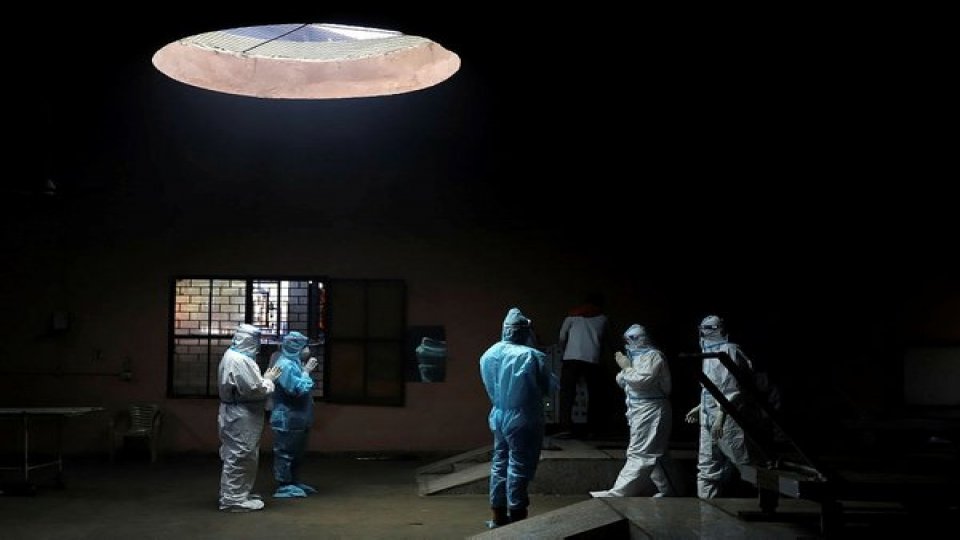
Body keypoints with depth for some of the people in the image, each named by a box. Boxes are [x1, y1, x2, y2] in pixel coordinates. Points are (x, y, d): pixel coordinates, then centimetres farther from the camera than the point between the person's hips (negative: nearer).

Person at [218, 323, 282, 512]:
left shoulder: (232, 356, 15)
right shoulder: (240, 361, -20)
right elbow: (254, 389, -23)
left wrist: (265, 379, 9)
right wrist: (268, 380, -6)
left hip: (237, 415, 11)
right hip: (240, 417, -11)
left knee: (238, 457, 18)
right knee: (239, 457, -4)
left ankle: (236, 495, 27)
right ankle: (234, 499, 2)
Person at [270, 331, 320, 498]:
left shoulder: (294, 363, 15)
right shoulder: (285, 365, -17)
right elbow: (298, 389, -22)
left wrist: (306, 370, 10)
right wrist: (307, 371, -14)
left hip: (298, 419, 10)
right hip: (287, 420, -10)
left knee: (297, 453, 16)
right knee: (285, 452, -3)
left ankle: (294, 482, 26)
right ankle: (283, 486, 3)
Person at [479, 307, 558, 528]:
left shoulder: (488, 355, 0)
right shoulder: (532, 356, -17)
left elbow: (490, 386, 7)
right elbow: (550, 386, -7)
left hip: (498, 416, 6)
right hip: (523, 419, -6)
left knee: (500, 463, 16)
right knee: (519, 466, 2)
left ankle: (499, 515, 24)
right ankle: (516, 516, 8)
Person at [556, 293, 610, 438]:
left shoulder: (573, 314, 16)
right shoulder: (603, 319, 16)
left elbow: (562, 337, 15)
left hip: (572, 358, -1)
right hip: (593, 360, 1)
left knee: (567, 394, -2)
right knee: (594, 395, 12)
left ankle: (566, 428, -14)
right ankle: (591, 430, 11)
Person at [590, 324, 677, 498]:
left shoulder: (653, 356, -10)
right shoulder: (636, 356, 19)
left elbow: (643, 380, -23)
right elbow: (621, 382, 19)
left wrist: (626, 367, -11)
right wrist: (624, 371, -2)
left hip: (650, 411, -10)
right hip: (639, 412, 10)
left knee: (640, 455, -10)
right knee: (650, 455, 13)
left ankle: (617, 493, -16)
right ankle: (666, 491, 20)